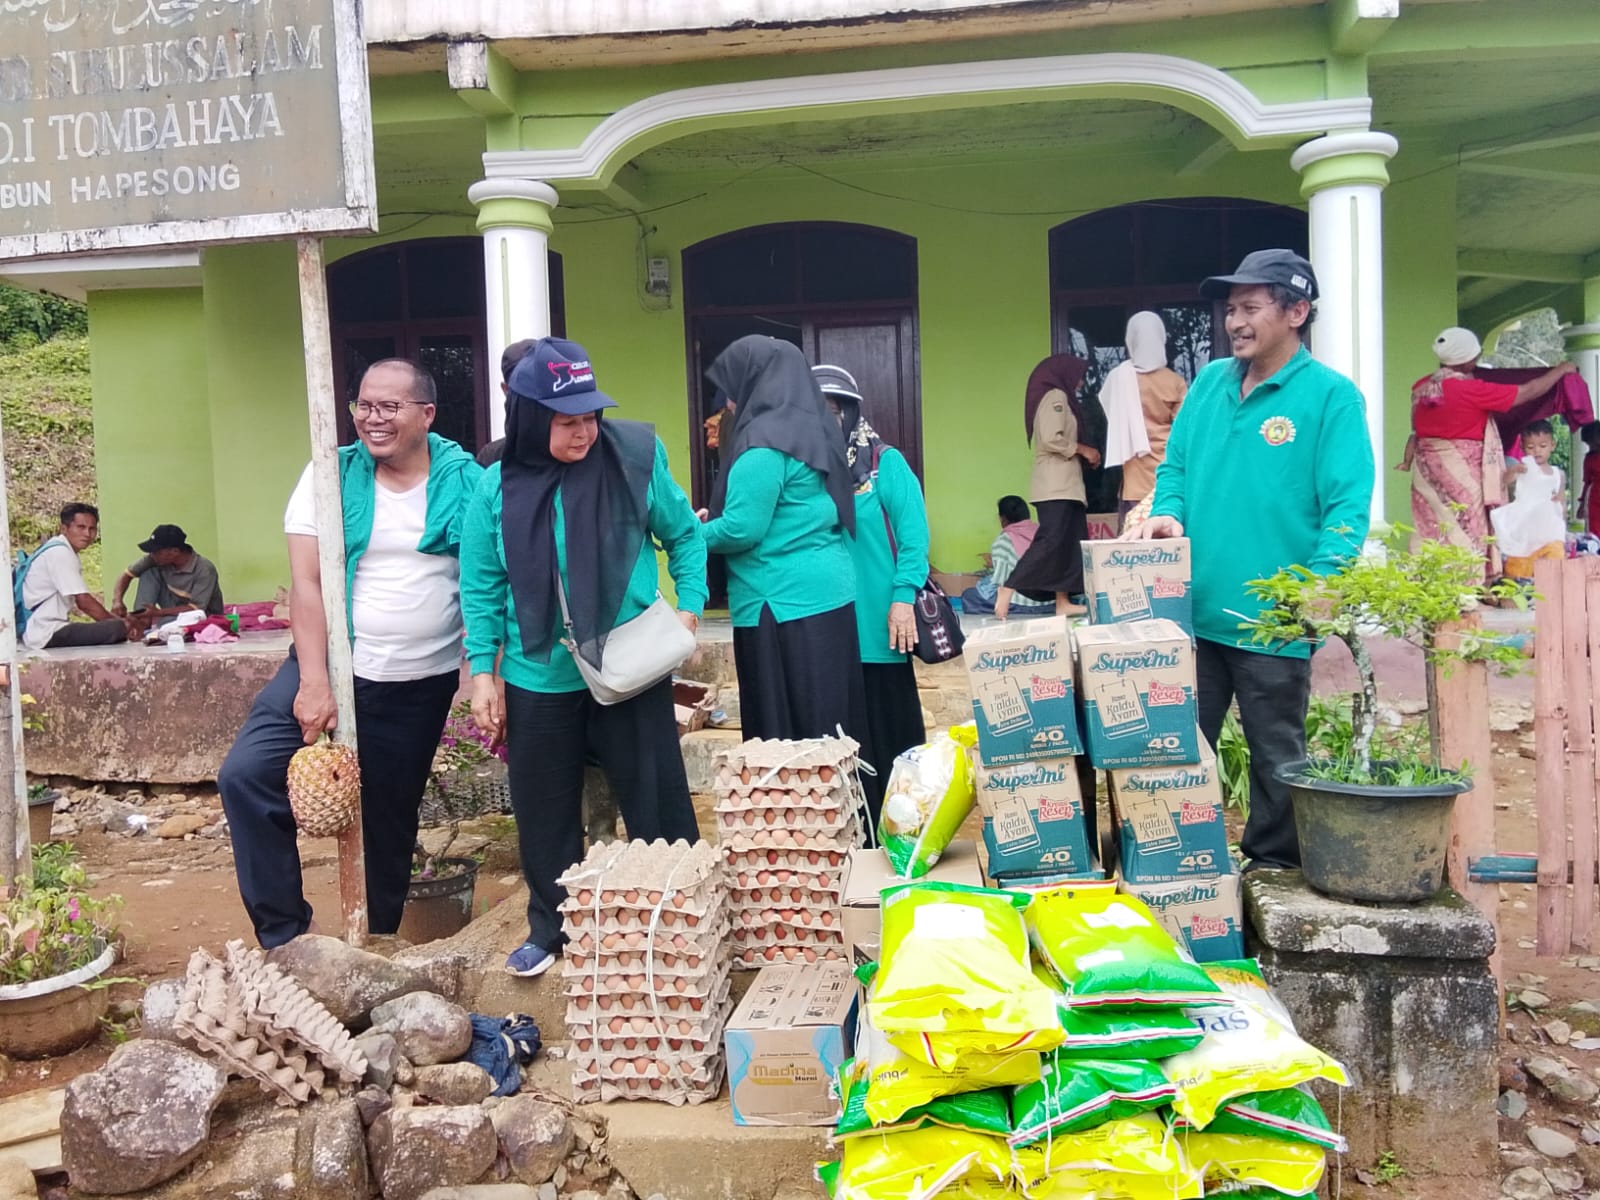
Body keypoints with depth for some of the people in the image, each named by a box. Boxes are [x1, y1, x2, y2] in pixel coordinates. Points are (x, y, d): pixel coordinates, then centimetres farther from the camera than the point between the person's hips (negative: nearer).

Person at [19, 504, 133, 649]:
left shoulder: (57, 550, 17)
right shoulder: (60, 552, -13)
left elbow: (79, 600, 16)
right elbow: (84, 602, -19)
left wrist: (119, 620, 7)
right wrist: (121, 624, -11)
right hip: (48, 634, -11)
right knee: (117, 629, -26)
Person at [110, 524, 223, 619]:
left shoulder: (204, 569, -26)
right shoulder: (157, 558, -11)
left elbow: (196, 608, -26)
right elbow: (127, 575, -4)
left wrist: (159, 612, -30)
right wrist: (117, 601, -22)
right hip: (175, 609, 7)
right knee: (148, 572, -10)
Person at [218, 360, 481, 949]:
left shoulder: (463, 480, -4)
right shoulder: (332, 475, -4)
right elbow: (305, 581, -8)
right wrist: (314, 680, -17)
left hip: (422, 683, 0)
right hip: (331, 664, 0)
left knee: (389, 818, 12)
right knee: (246, 774, -16)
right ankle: (283, 936, -1)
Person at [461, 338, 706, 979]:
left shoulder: (634, 460, -8)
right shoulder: (498, 487, -4)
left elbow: (685, 538, 5)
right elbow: (481, 587, 2)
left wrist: (689, 607, -5)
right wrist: (482, 671, -2)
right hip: (539, 679, 2)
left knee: (658, 803, 7)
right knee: (545, 812, 15)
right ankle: (550, 927, 34)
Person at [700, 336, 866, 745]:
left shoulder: (764, 443, -14)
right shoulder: (811, 430, 14)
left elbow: (742, 530, -17)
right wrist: (715, 521, 21)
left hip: (784, 604, -9)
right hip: (828, 596, 9)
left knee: (786, 740, -2)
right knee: (827, 730, 13)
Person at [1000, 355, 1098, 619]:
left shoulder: (1061, 398, 23)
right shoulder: (1055, 396, -7)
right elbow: (1051, 439, -19)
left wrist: (1081, 453, 5)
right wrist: (1083, 450, -8)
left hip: (1063, 483, 10)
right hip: (1056, 485, -10)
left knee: (1068, 543, 5)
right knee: (1051, 540, -15)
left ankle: (1063, 602, 3)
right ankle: (1008, 589, -14)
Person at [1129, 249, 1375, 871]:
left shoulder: (1332, 395, -7)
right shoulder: (1209, 381, 9)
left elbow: (1348, 505, -12)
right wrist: (1168, 513, -7)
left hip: (1273, 621, -5)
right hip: (1193, 609, 5)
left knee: (1275, 757, 11)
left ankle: (1272, 867, 28)